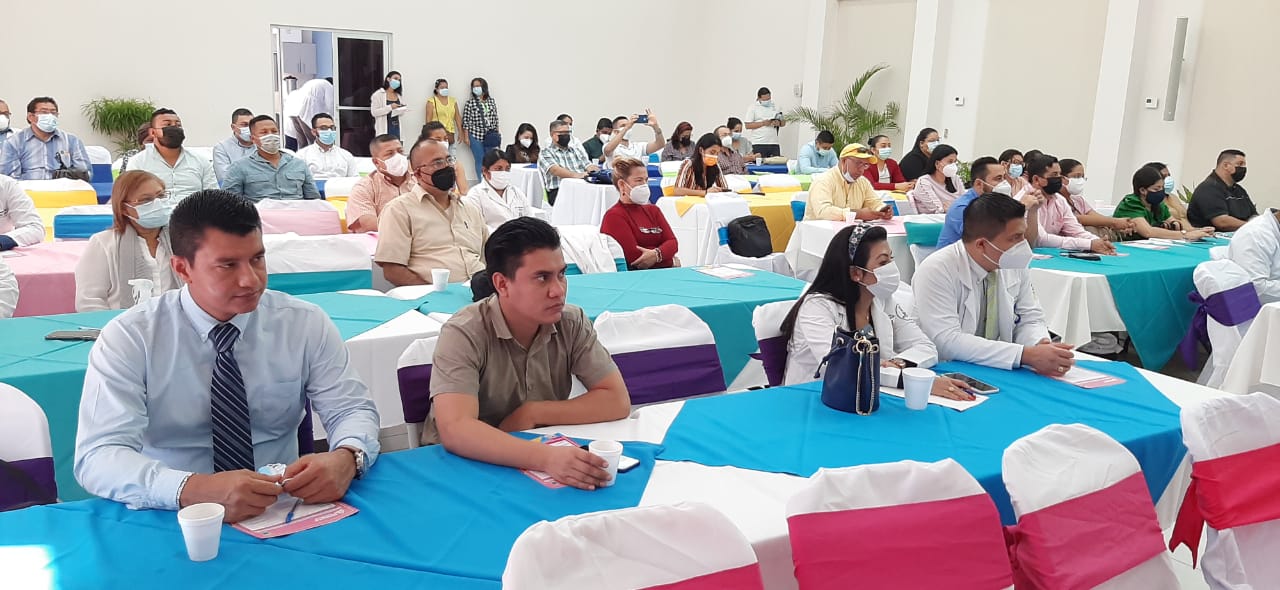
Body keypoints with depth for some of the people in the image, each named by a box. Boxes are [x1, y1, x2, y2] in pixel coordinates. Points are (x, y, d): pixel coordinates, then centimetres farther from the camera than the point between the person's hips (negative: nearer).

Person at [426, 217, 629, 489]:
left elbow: (617, 402, -8)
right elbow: (455, 430, -30)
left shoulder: (572, 323, -6)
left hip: (546, 462, 4)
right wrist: (546, 457, -42)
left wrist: (531, 413, -16)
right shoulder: (464, 333, -18)